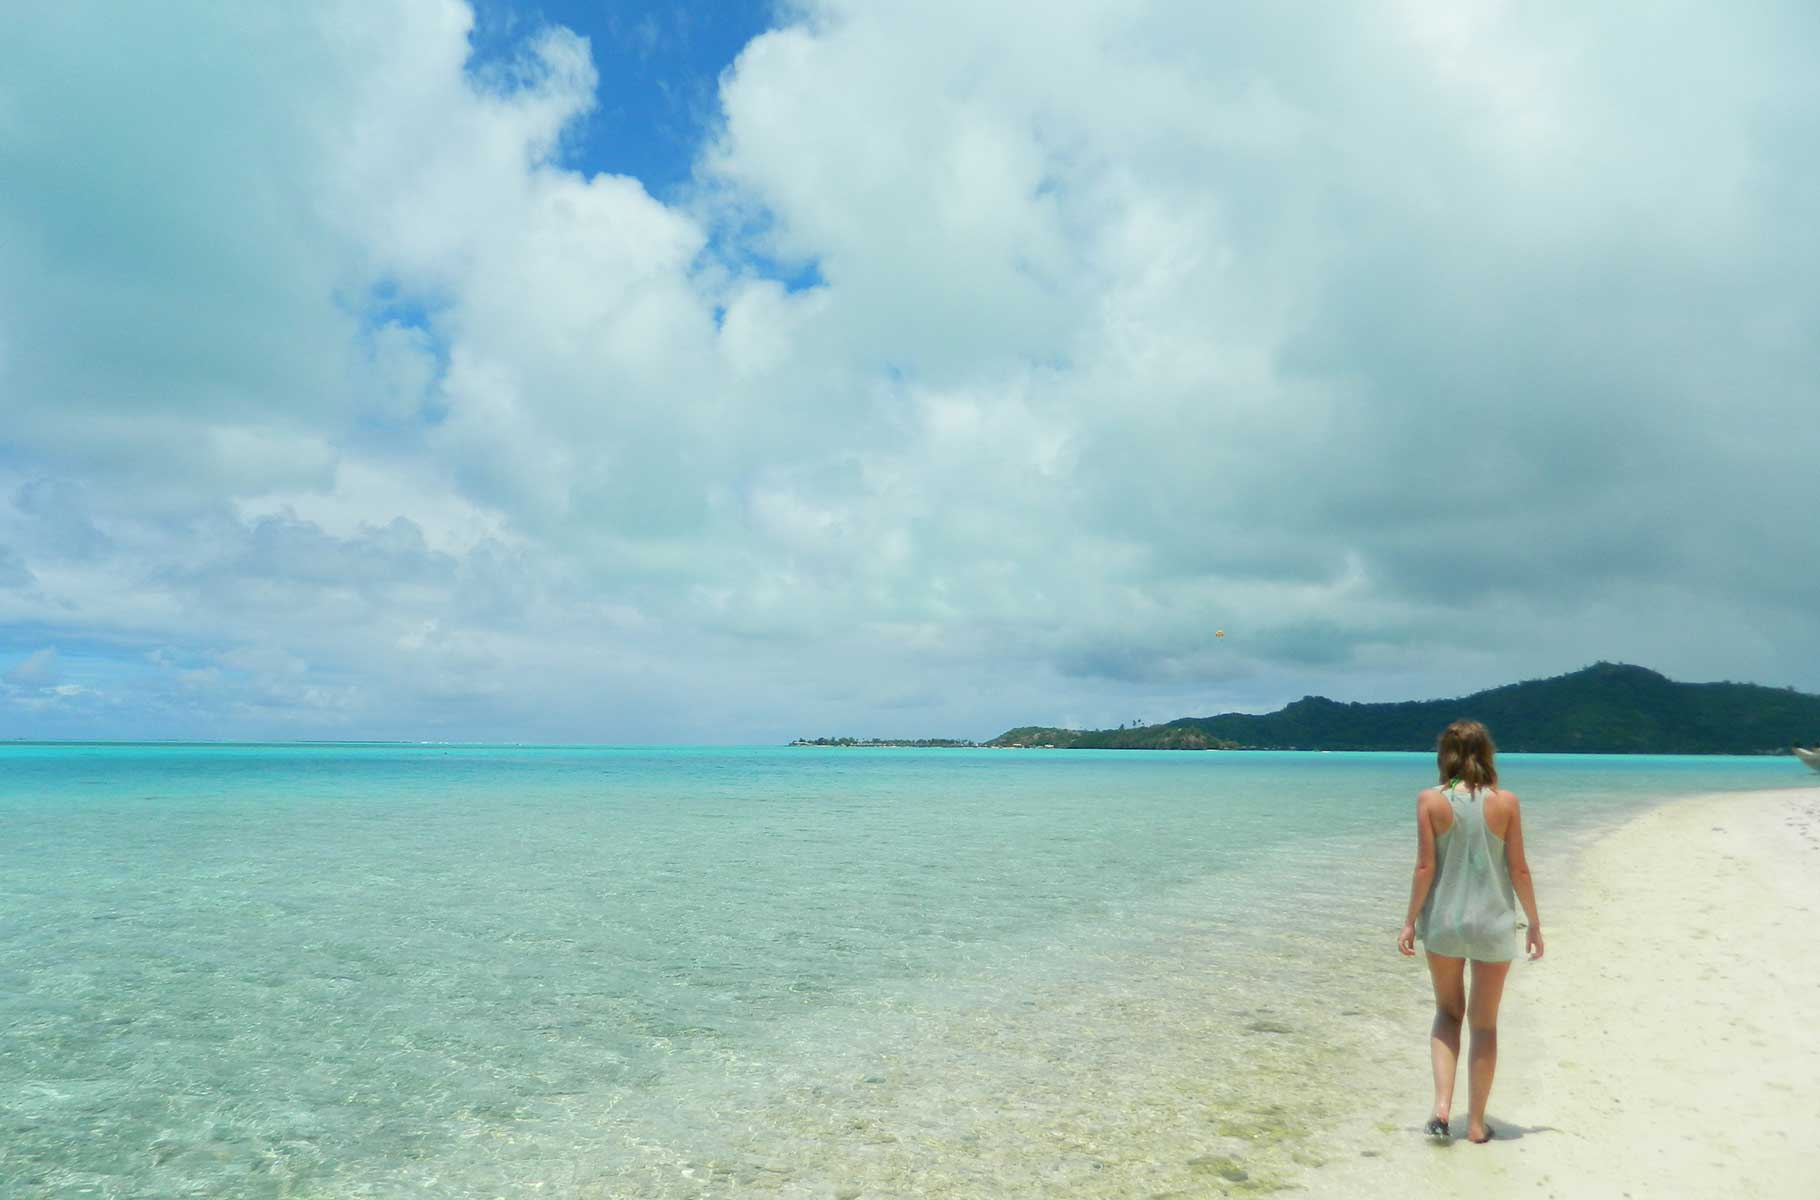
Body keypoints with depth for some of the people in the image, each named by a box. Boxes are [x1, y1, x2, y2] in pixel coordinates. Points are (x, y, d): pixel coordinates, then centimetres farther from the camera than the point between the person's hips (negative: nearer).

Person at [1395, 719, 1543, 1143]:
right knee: (1484, 1024, 13)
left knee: (1448, 1013, 19)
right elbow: (1519, 870, -3)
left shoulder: (1431, 801, -8)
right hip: (1493, 923, 0)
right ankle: (1476, 1123, 20)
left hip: (1443, 921, 0)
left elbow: (1425, 866, -9)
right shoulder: (1505, 802, -6)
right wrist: (1534, 923, 9)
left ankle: (1442, 1107, 5)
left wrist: (1410, 922, -1)